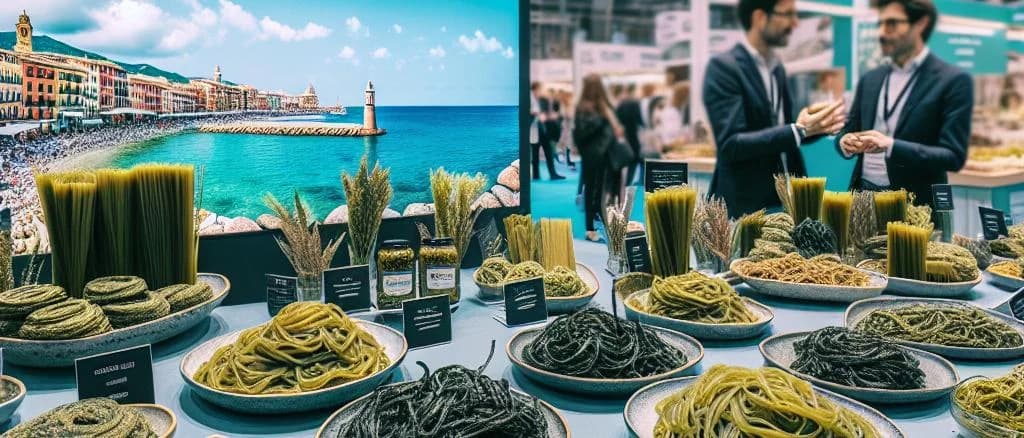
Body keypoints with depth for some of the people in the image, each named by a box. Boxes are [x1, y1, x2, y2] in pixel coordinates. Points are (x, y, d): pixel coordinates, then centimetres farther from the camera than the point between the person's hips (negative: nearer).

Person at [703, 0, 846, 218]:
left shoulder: (777, 67, 12)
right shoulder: (723, 67, -13)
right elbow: (731, 144, -21)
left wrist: (815, 127, 0)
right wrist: (799, 130, -23)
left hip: (784, 199, 8)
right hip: (744, 205, -8)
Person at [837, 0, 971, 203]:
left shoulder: (953, 81, -6)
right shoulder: (870, 79, 10)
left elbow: (954, 156, -12)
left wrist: (891, 146, -25)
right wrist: (846, 142, -12)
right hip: (863, 194, 4)